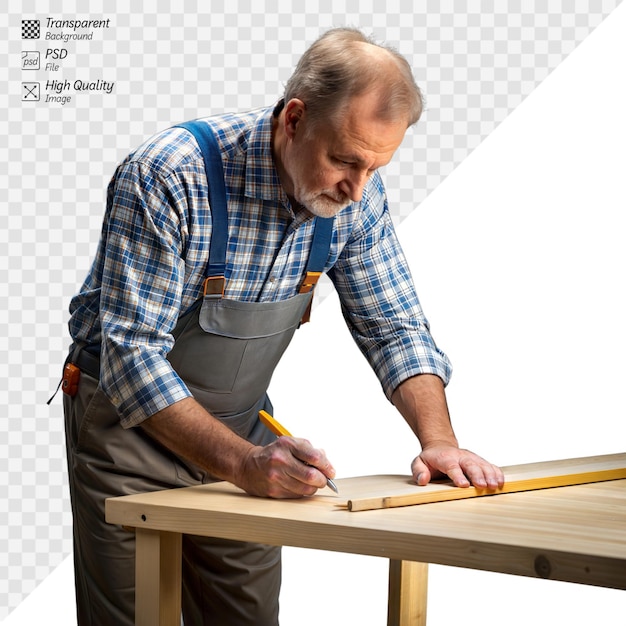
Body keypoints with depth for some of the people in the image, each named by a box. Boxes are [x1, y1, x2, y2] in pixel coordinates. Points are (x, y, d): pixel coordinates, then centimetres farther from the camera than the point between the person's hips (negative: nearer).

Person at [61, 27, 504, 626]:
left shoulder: (356, 194, -11)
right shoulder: (167, 177, -28)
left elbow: (394, 328, -2)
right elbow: (133, 357, -29)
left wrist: (438, 440, -20)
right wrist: (242, 462, -39)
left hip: (243, 423, 5)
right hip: (129, 425, -4)